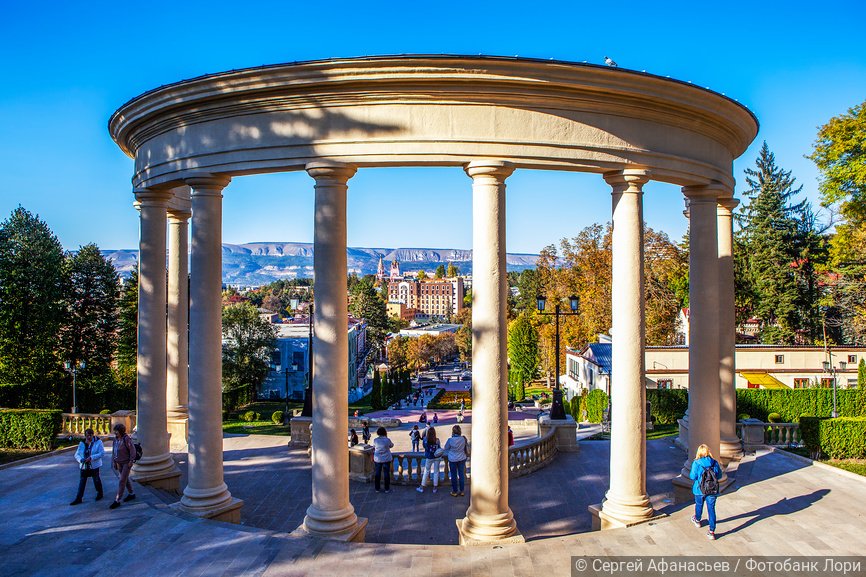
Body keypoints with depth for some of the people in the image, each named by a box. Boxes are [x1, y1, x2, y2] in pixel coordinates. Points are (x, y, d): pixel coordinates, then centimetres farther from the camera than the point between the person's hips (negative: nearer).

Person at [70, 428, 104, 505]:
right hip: (84, 466, 3)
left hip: (94, 465, -3)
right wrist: (80, 459, -18)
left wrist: (91, 457, -24)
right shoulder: (82, 444, 3)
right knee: (82, 482, 3)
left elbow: (102, 453, -14)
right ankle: (78, 499, 8)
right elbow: (77, 454, 4)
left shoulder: (98, 442, -8)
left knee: (96, 480, 10)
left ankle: (100, 493, 32)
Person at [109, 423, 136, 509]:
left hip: (126, 462, -7)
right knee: (125, 479, 18)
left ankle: (117, 500, -5)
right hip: (119, 463, 7)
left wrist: (131, 461, -17)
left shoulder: (127, 439, -18)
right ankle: (132, 494, 34)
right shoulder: (116, 439, 2)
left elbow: (132, 450, -17)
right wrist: (113, 461, 9)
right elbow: (113, 451, 11)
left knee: (122, 480, -7)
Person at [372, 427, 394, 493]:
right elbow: (391, 445, 7)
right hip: (386, 459, -2)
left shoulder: (375, 440, -5)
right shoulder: (387, 440, -13)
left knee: (377, 473, 11)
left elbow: (373, 450, 6)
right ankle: (387, 489, 12)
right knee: (386, 473, 7)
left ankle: (377, 489, 16)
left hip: (377, 459, 2)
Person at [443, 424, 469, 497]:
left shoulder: (450, 440, -18)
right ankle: (462, 491, 20)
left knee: (453, 476, 10)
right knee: (461, 475, 12)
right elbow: (466, 446, 3)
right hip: (462, 459, 2)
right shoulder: (463, 439, -12)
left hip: (452, 459, -2)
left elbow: (446, 448, -4)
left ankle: (454, 491, 18)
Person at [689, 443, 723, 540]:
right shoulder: (715, 463, -6)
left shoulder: (696, 463, -14)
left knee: (699, 505, 24)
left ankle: (697, 520, 49)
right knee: (711, 509, 4)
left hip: (700, 489, -1)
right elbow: (719, 476, 2)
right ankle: (712, 531, 1)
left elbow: (692, 476, -12)